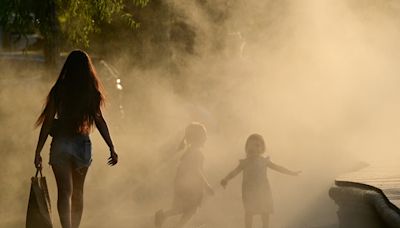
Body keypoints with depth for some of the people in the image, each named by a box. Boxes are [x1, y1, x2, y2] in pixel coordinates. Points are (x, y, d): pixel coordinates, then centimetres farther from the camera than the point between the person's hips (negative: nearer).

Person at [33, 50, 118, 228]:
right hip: (83, 145, 2)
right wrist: (112, 148, -1)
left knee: (65, 192, -6)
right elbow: (99, 121, -5)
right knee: (78, 192, 18)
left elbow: (47, 121, -6)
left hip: (60, 145, -2)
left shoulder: (58, 91, -4)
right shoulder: (92, 92, -2)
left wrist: (38, 151, -4)